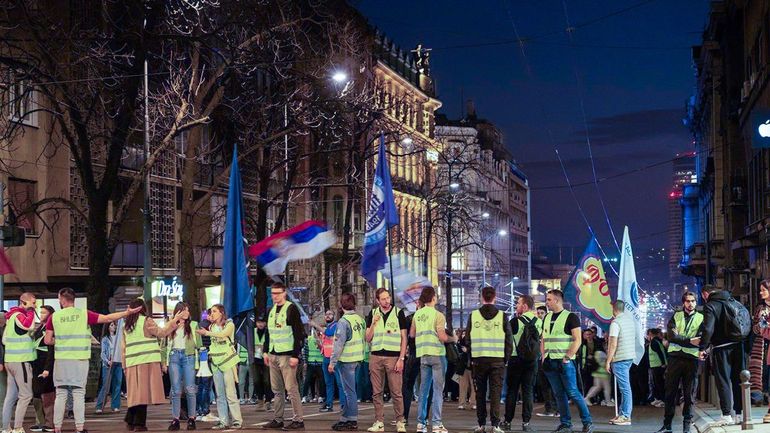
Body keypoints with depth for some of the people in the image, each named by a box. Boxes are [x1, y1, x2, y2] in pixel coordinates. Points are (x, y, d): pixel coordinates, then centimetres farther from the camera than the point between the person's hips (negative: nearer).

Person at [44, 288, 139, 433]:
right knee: (79, 394, 2)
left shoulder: (54, 317, 1)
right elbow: (108, 318, -4)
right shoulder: (84, 314, -1)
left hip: (61, 360, 1)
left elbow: (47, 340, 2)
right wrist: (127, 312, 1)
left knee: (60, 395, 6)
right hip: (80, 360, -1)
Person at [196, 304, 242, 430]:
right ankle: (223, 421, 7)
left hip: (227, 361, -6)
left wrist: (207, 333, -29)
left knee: (230, 393, -9)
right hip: (216, 362, 6)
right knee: (219, 394, 4)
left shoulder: (229, 324, -2)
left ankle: (237, 420, -6)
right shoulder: (211, 327, 17)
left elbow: (223, 334, -22)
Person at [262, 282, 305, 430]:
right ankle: (278, 419, 16)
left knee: (291, 388, -7)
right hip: (273, 355, 8)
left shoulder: (291, 309, -9)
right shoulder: (272, 310, 15)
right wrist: (266, 352, 15)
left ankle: (298, 420, -4)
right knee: (277, 389, 10)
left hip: (287, 355, -8)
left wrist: (295, 355, -18)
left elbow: (299, 333, -13)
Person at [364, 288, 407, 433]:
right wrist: (374, 323, -7)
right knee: (377, 392, 5)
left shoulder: (398, 313, 3)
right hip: (375, 357, 3)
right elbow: (368, 338, 9)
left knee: (396, 392, -5)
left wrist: (401, 358, -6)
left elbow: (403, 338, 2)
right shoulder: (372, 314, 10)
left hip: (393, 357, -3)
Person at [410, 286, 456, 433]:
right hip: (437, 354, -5)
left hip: (423, 355, 5)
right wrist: (453, 339, 4)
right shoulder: (438, 315, -9)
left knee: (423, 389, 11)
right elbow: (443, 337, -14)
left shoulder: (417, 314, 7)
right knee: (438, 389, -2)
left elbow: (411, 334, 12)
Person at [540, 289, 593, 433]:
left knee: (572, 393, -8)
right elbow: (543, 340, 21)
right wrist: (543, 356, 7)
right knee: (559, 394, 7)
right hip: (550, 362, 6)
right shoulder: (547, 318, 15)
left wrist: (567, 357, -16)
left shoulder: (570, 317, -5)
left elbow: (577, 340, -10)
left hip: (565, 362, -6)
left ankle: (587, 421, 1)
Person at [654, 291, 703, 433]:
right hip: (675, 357, 1)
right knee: (670, 392, 3)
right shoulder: (676, 316, 10)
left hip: (692, 359, -1)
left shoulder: (701, 318, 7)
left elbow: (702, 339, -6)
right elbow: (671, 335, -4)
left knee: (689, 394, 1)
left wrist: (680, 341, -17)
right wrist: (690, 341, -15)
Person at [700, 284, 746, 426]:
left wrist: (702, 348, -8)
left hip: (721, 347, -6)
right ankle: (739, 413, 13)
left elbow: (708, 329, -18)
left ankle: (726, 415, -3)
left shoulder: (710, 306, -8)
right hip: (738, 345, 6)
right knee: (738, 379, 10)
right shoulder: (734, 302, 11)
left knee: (723, 381, -1)